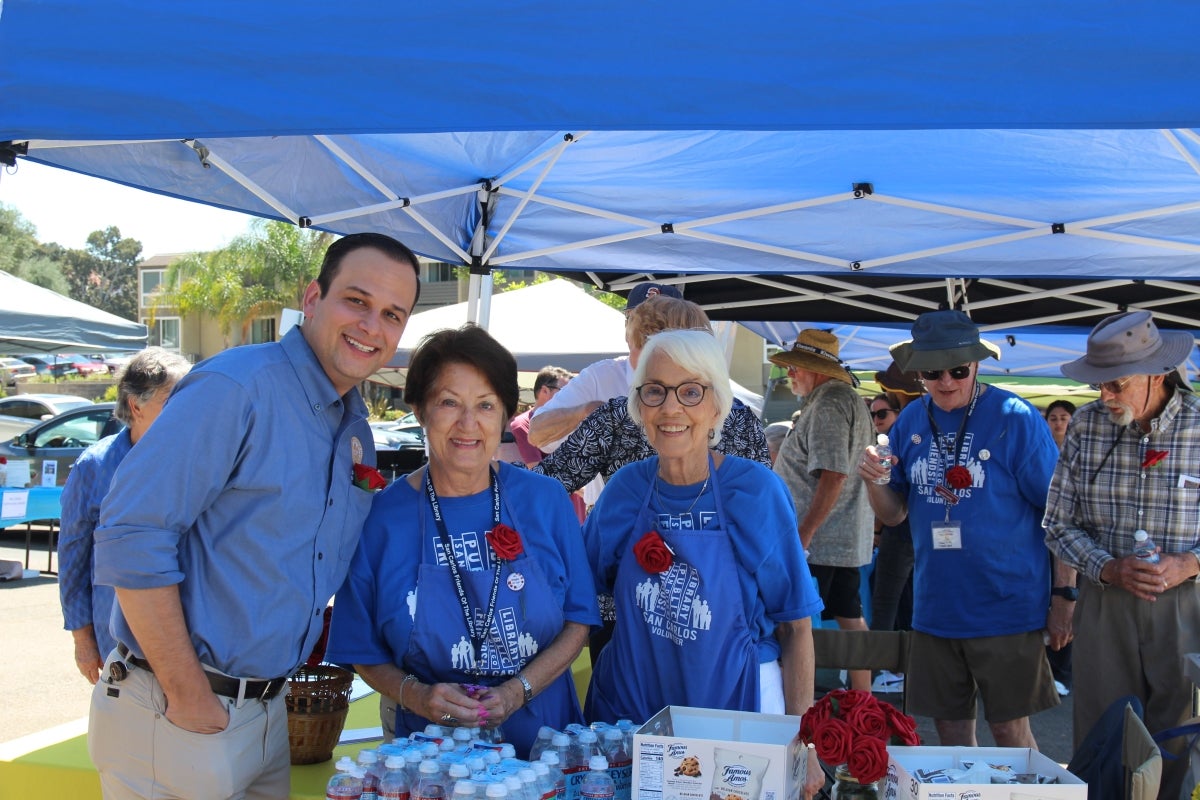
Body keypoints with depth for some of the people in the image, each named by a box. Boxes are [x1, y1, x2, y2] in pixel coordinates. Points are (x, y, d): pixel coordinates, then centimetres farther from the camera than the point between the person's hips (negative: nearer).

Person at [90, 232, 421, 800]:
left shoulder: (357, 430, 9)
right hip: (171, 714, -7)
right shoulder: (234, 388, -17)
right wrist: (190, 697, -20)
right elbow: (131, 537, -23)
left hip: (268, 709, 8)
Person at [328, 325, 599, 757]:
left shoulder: (546, 500, -1)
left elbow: (578, 620, 3)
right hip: (430, 741, 0)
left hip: (540, 732, 1)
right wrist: (415, 695, -15)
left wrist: (518, 691, -11)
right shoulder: (382, 517, -3)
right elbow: (364, 653, 4)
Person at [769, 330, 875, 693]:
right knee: (851, 619, 13)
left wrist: (803, 535, -23)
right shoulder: (849, 398, 17)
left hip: (819, 540, -10)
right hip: (848, 538, 10)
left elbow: (833, 476, -24)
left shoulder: (828, 404, -16)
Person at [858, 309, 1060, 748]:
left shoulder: (1015, 418, -10)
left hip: (1006, 608, -4)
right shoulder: (911, 421, 4)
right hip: (935, 608, 5)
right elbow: (894, 514, 9)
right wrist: (873, 481, -12)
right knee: (951, 731, 14)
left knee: (1009, 729, 5)